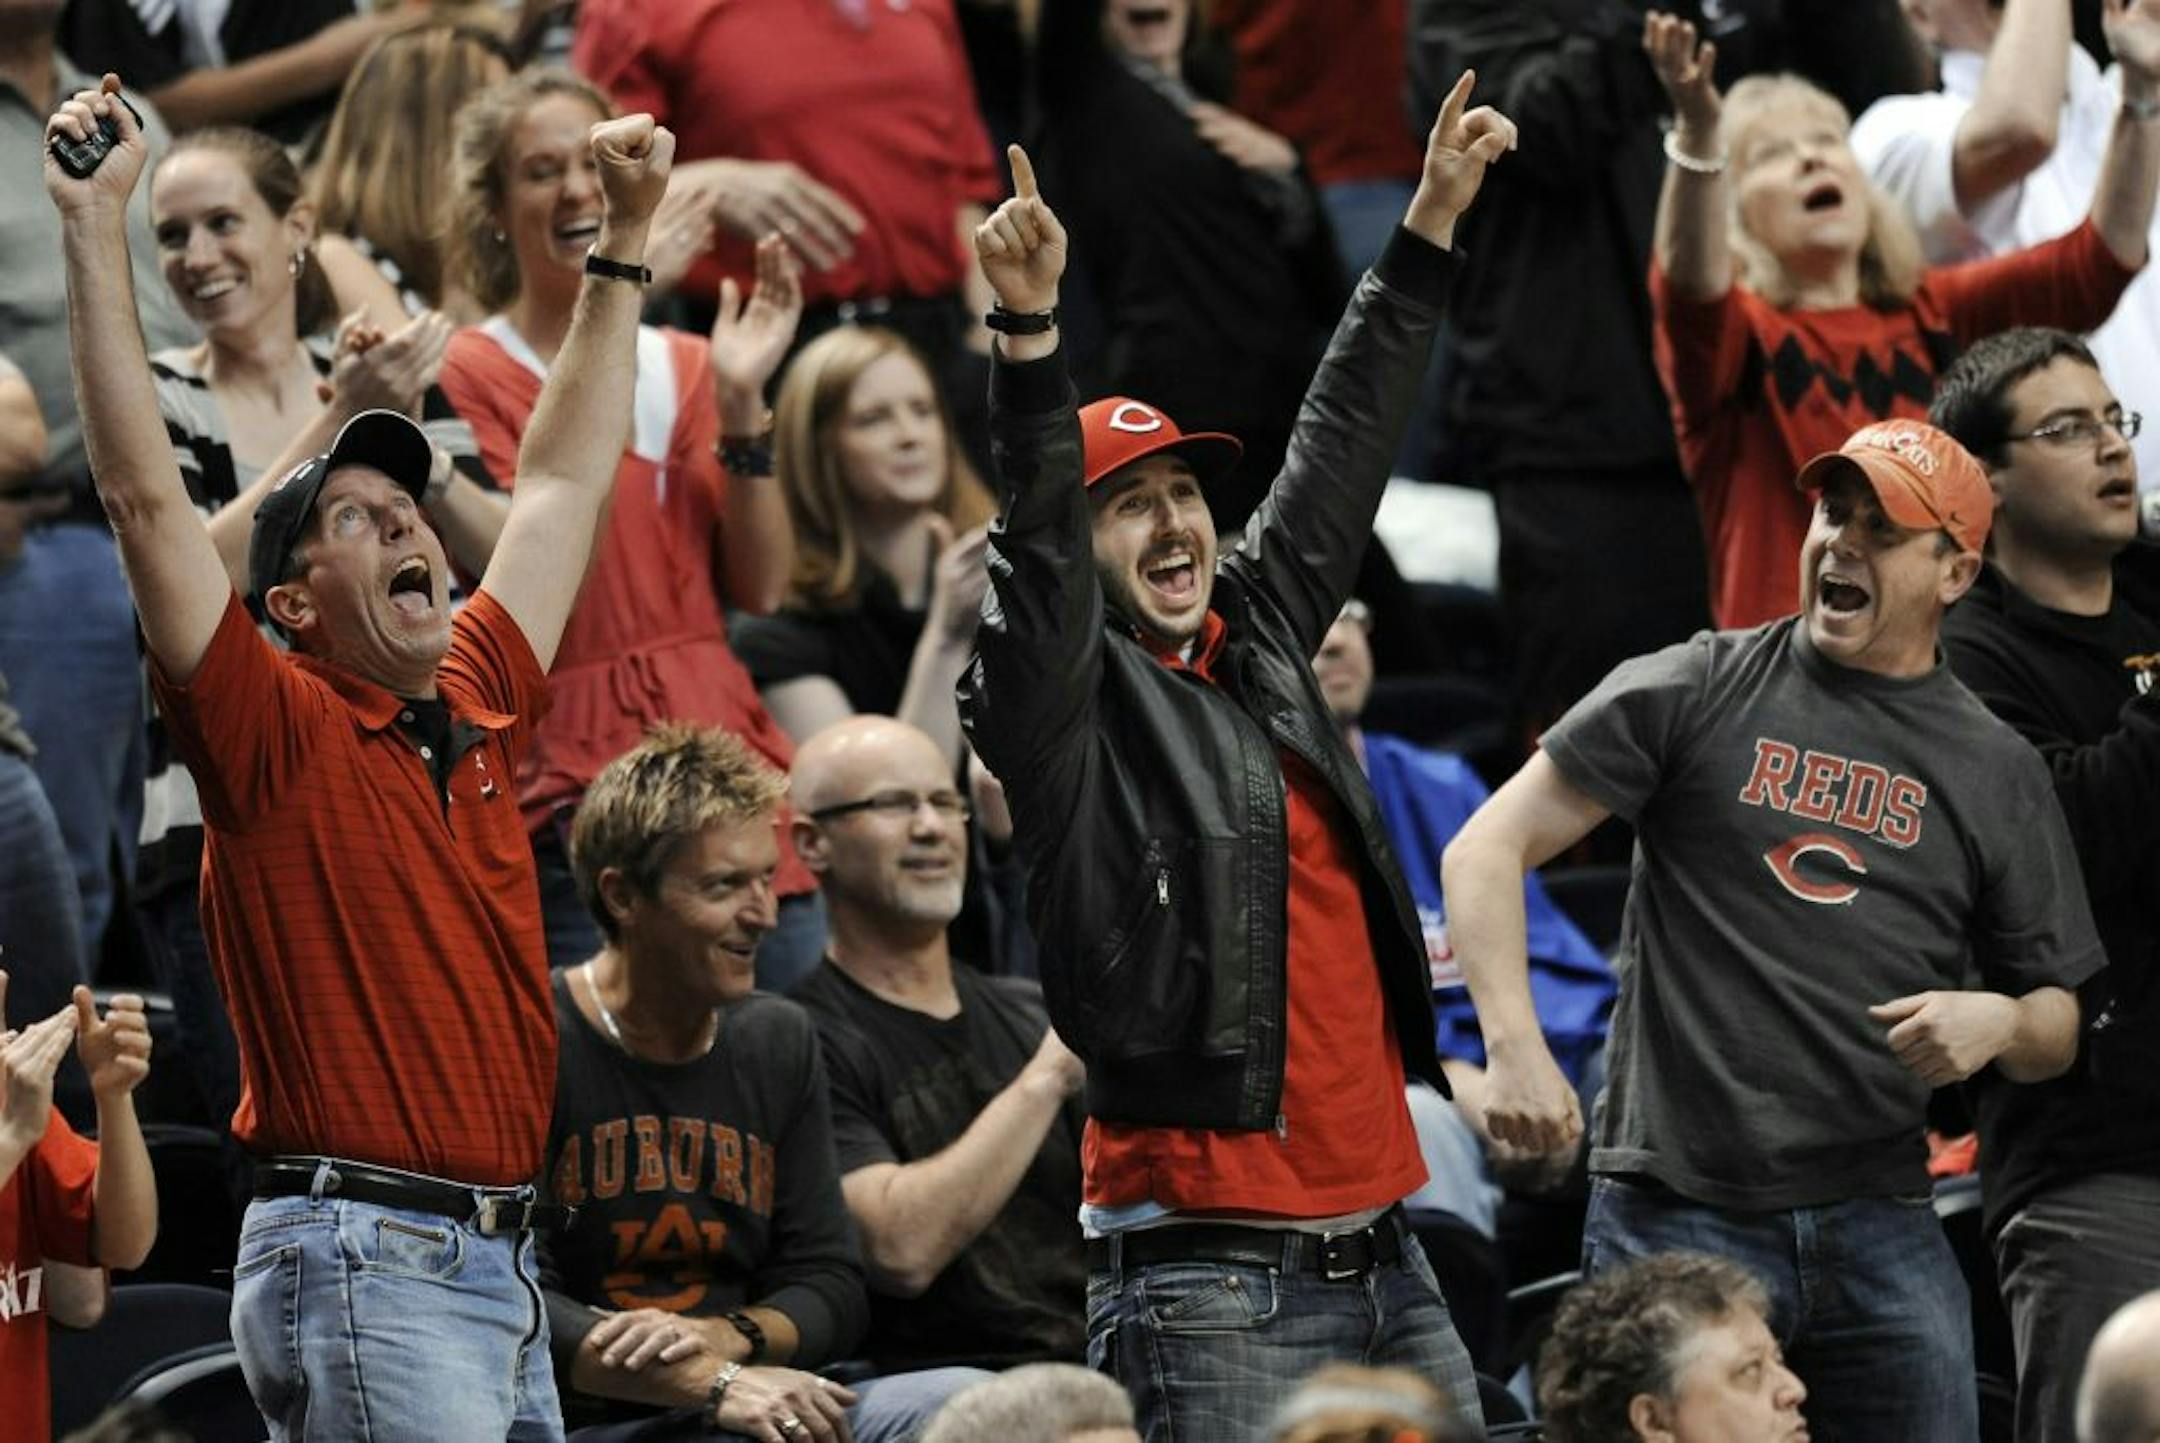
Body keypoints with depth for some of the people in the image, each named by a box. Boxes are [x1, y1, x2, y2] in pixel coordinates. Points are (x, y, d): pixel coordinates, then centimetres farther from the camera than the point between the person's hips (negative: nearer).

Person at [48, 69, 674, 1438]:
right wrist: (97, 229, -13)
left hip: (504, 1268, 7)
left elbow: (565, 481, 26)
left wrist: (626, 240, 31)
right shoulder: (276, 734, -2)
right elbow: (147, 498, -10)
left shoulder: (476, 709, 15)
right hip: (363, 1263, -7)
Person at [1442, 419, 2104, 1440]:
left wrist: (2000, 1024, -9)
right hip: (1675, 1218, -3)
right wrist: (1513, 1048, -15)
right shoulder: (1693, 692, 4)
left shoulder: (1998, 773, 12)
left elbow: (2056, 1033, 17)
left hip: (1882, 1229, 3)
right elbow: (1488, 852, 0)